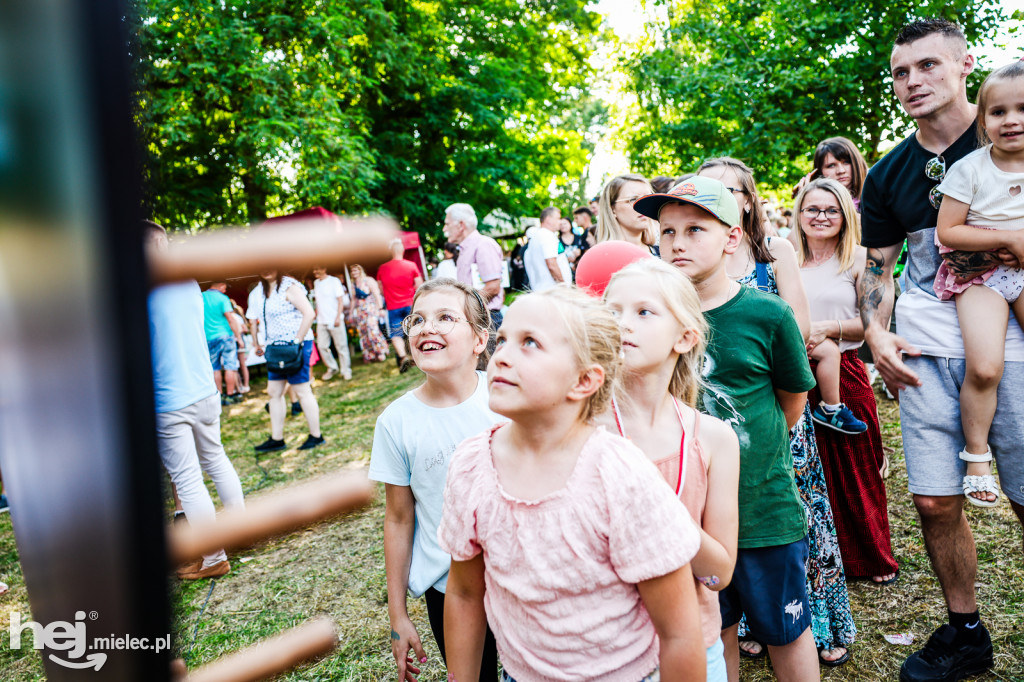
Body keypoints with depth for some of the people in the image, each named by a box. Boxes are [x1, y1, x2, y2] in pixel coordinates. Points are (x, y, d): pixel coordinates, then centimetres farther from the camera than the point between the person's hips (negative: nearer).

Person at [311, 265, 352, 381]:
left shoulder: (334, 281, -3)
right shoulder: (316, 283, 13)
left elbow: (341, 300, -6)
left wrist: (338, 317, -14)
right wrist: (316, 314, 11)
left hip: (335, 320, -5)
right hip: (321, 321, 5)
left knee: (341, 346, -2)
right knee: (322, 346, 1)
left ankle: (346, 371, 8)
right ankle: (332, 368, 18)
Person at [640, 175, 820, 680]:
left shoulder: (766, 313, -12)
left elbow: (793, 399, 3)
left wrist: (759, 450, 4)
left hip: (765, 509, -2)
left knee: (785, 632, 18)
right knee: (715, 629, 21)